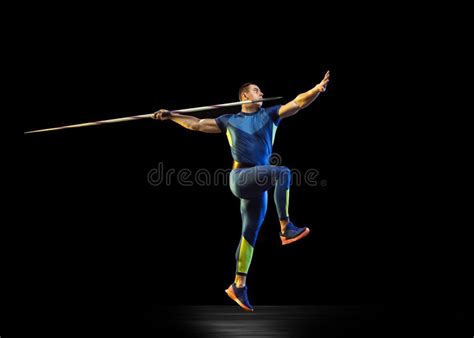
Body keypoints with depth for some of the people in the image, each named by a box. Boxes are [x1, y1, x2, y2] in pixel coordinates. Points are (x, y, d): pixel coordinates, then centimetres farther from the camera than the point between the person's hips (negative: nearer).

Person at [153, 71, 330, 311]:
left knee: (249, 236, 5)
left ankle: (238, 286, 12)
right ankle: (286, 229, -26)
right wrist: (171, 116, 17)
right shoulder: (229, 120, 12)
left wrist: (318, 89, -12)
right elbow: (197, 124, 19)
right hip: (240, 177, -3)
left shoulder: (270, 114, 14)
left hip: (257, 183, 4)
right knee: (283, 173, -28)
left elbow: (298, 103, 3)